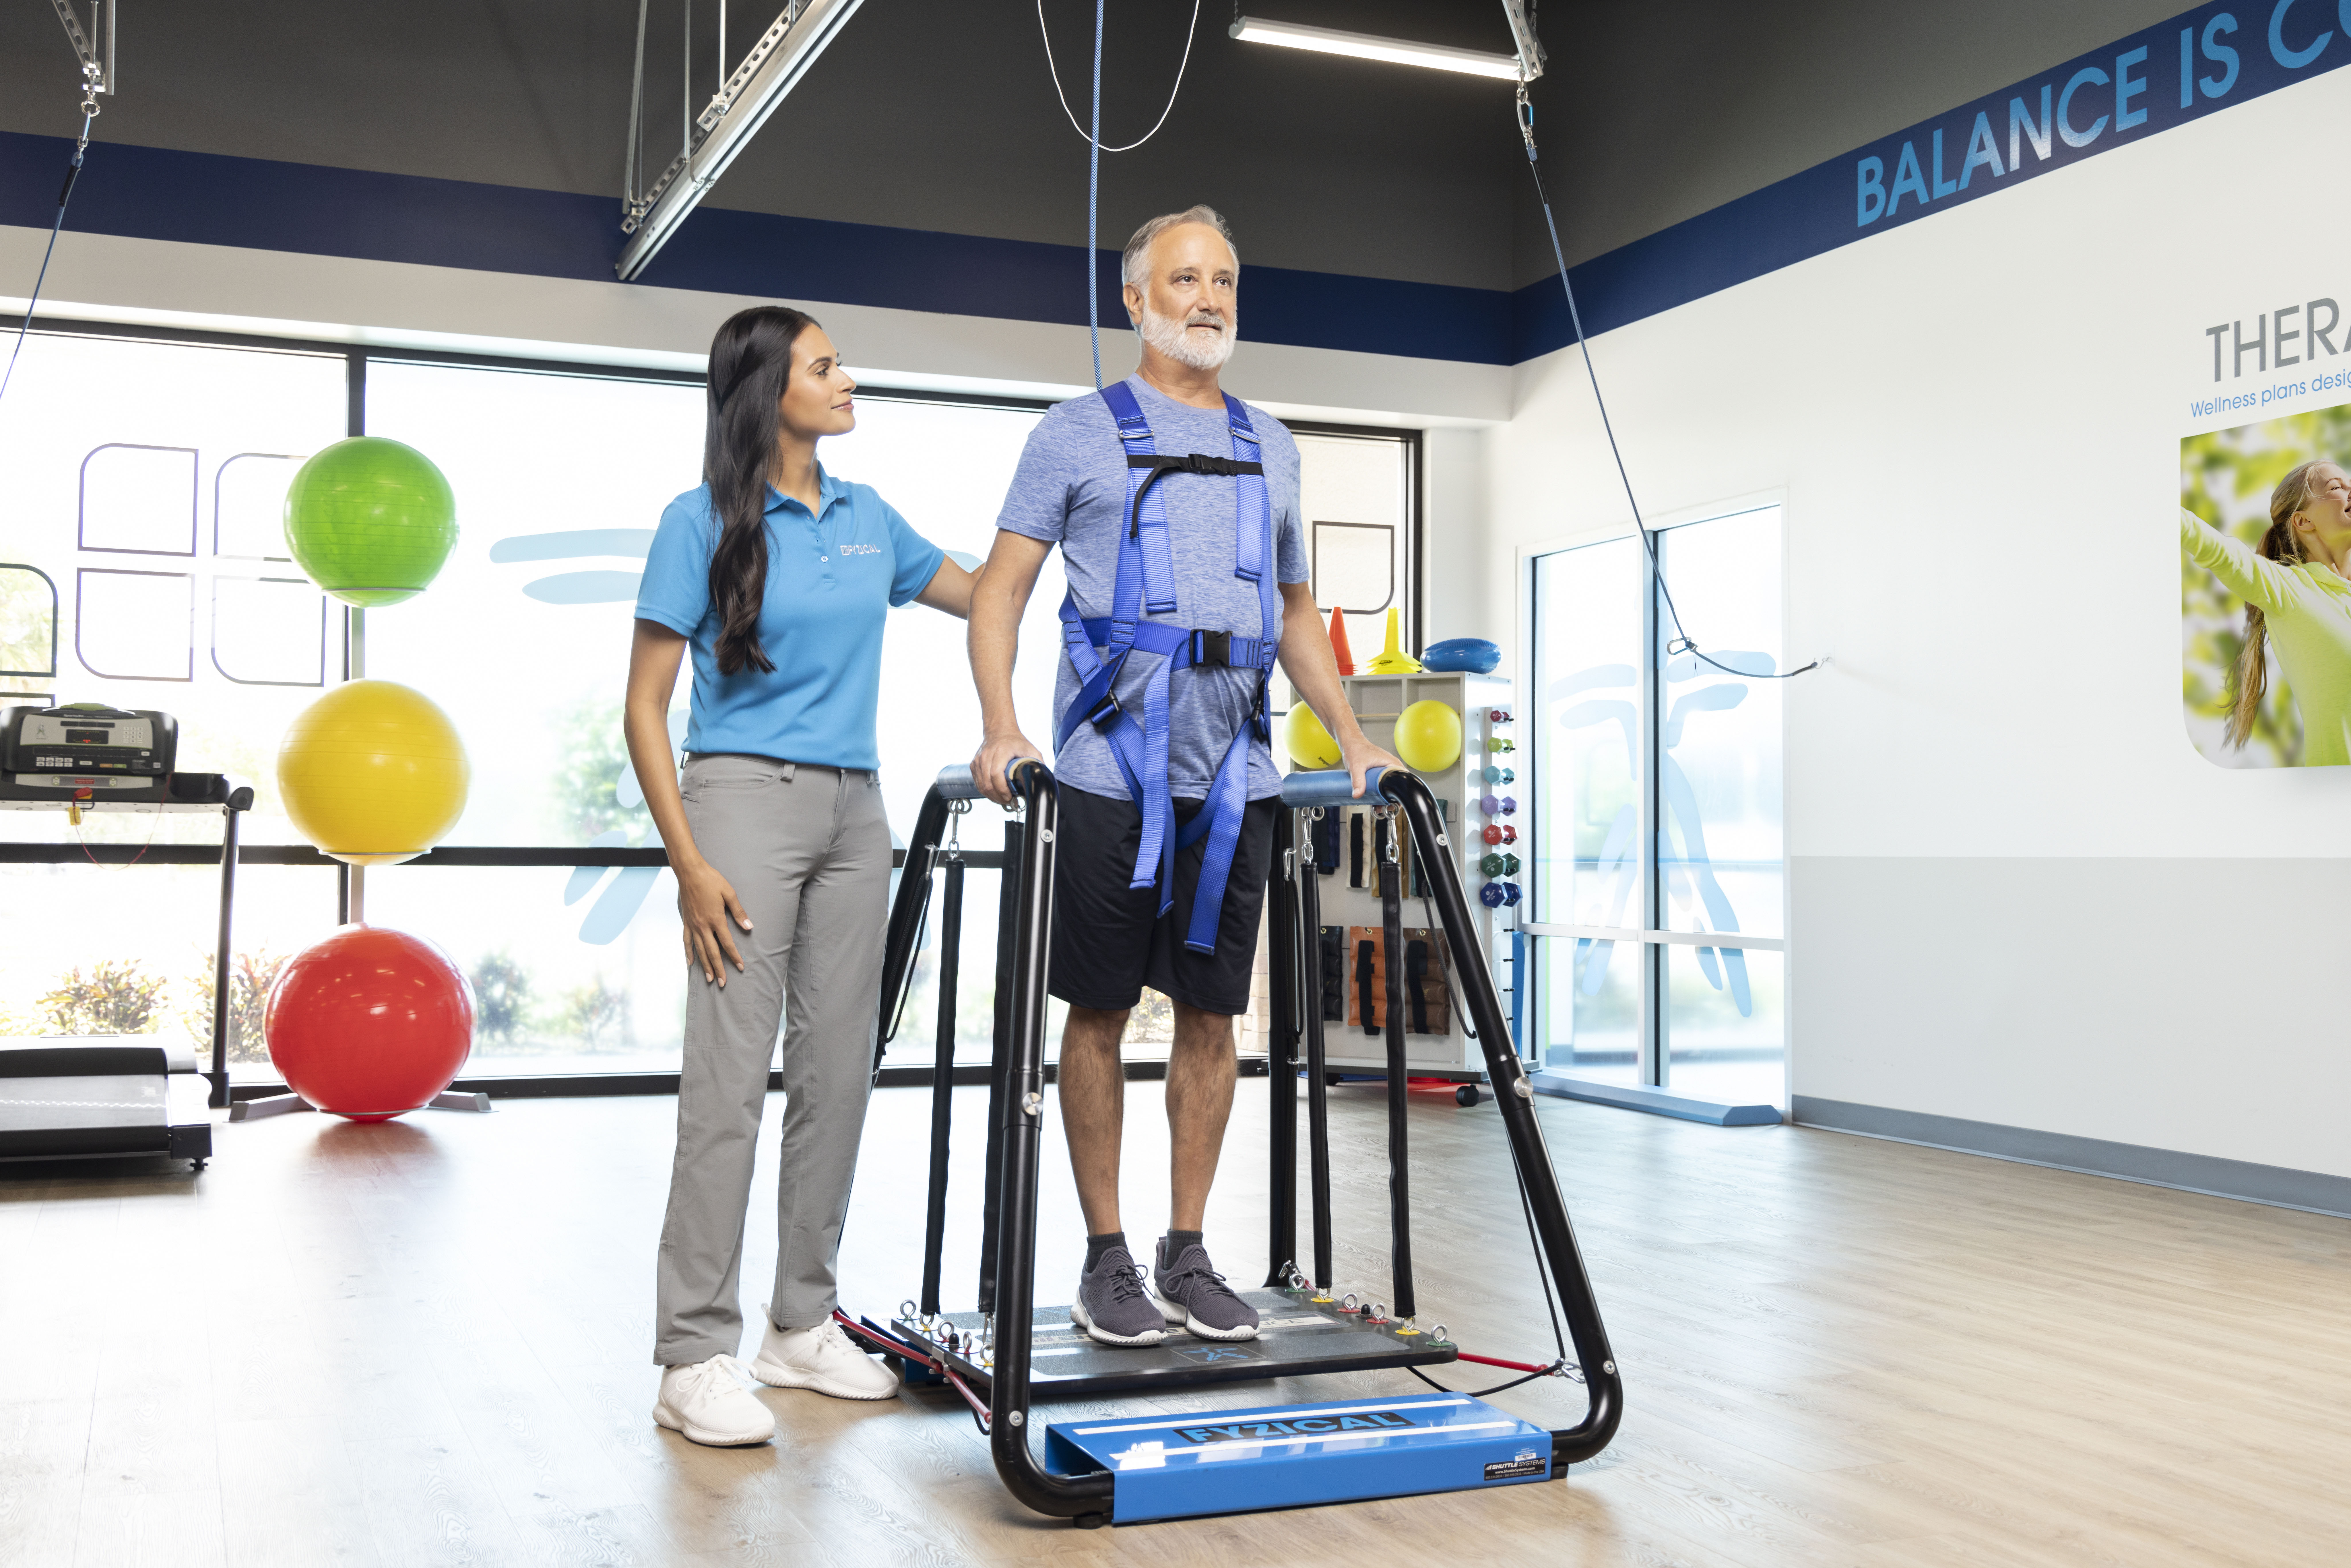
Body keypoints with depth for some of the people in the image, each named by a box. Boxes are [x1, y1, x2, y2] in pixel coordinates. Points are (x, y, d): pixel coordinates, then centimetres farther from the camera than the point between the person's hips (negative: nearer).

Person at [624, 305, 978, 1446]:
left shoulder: (868, 518, 13)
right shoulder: (703, 522, -4)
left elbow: (988, 597, 25)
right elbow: (645, 708, -6)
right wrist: (689, 864, -14)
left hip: (854, 810, 6)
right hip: (747, 797, -6)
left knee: (837, 1074, 8)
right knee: (730, 1079, -9)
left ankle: (803, 1326, 19)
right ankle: (695, 1360, -3)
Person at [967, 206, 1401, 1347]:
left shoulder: (1271, 448, 18)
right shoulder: (1078, 432, 5)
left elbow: (1295, 610, 24)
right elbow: (1000, 590, 0)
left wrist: (1351, 737, 12)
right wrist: (1001, 726, -16)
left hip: (1236, 778, 4)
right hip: (1111, 772, -4)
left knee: (1211, 1013, 7)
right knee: (1101, 1009, 2)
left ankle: (1188, 1254, 17)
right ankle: (1107, 1257, 12)